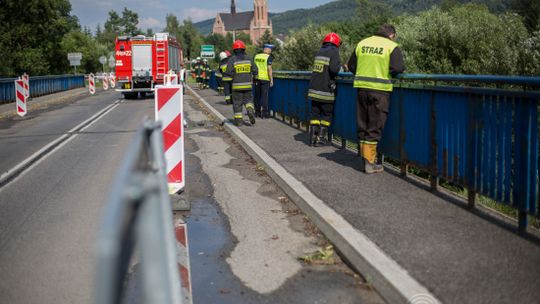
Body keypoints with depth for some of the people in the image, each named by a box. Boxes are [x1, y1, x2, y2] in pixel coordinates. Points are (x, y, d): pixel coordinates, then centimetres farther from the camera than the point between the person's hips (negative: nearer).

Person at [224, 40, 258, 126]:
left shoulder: (232, 60, -8)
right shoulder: (249, 58, 2)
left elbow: (228, 73, -13)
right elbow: (255, 71, 2)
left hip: (237, 85, -2)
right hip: (248, 85, 2)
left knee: (237, 103, 8)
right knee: (248, 100, 15)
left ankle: (238, 119, 10)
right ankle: (250, 110, -13)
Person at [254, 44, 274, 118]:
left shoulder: (256, 56, 9)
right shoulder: (268, 57, -8)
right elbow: (269, 69, -13)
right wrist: (271, 79, -9)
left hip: (257, 78, 5)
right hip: (265, 78, -5)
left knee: (257, 95, 11)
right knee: (265, 96, -2)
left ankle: (257, 112, 14)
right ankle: (264, 113, -3)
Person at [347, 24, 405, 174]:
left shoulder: (362, 43, 11)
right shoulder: (392, 46, -3)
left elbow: (351, 66, 13)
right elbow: (397, 68, -13)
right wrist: (389, 73, 8)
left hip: (361, 87, 5)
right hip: (379, 89, -4)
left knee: (362, 125, 14)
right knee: (375, 127, 3)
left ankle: (364, 158, 21)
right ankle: (369, 162, 4)